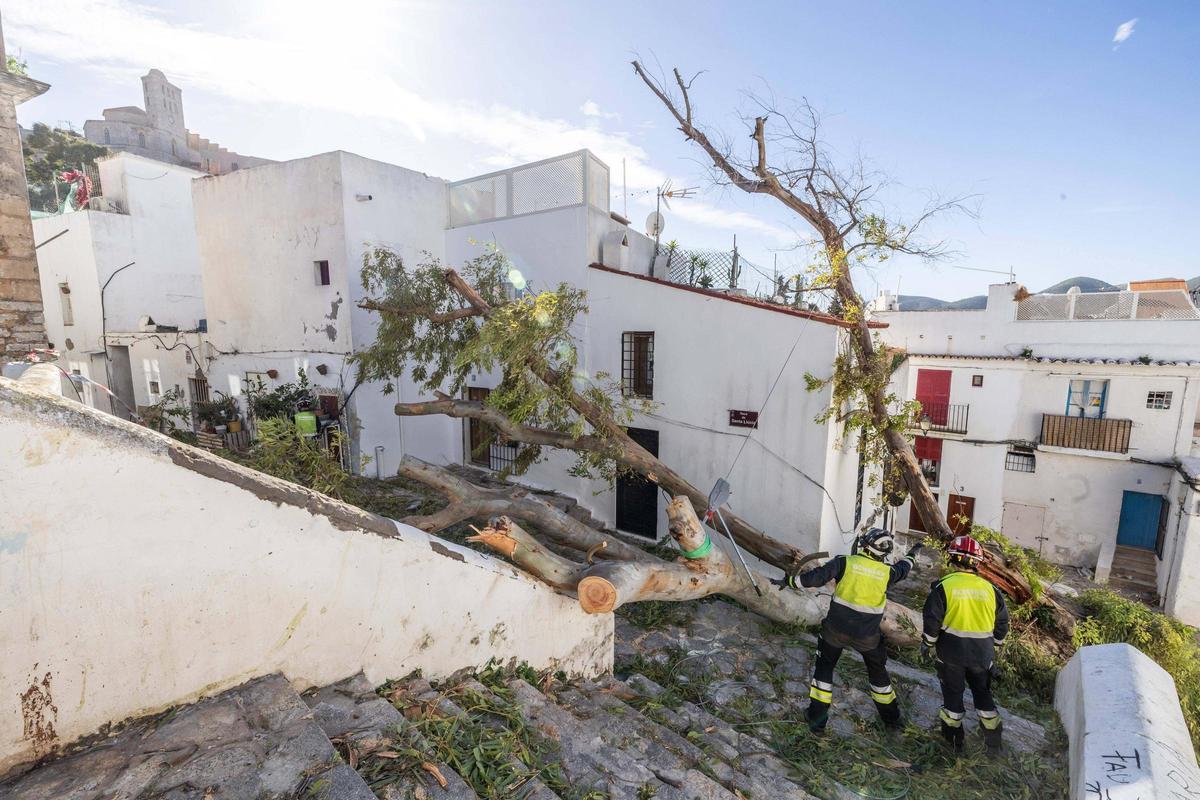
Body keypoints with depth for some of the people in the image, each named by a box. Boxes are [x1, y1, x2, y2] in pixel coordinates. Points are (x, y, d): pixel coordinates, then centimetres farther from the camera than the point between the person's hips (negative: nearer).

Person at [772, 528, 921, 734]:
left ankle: (817, 718, 15)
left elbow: (817, 576, -17)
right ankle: (891, 718, 42)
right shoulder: (886, 571, -4)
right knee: (878, 670, 27)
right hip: (867, 634, 2)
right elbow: (902, 570, 19)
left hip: (836, 629, -2)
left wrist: (789, 580, -5)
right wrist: (912, 554, 39)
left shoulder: (845, 562, -13)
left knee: (824, 666, 15)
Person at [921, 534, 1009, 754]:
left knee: (953, 691, 13)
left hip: (951, 652, -3)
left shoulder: (944, 586, -15)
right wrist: (994, 647, 23)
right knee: (982, 692, 21)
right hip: (982, 652, 3)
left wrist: (927, 643, 3)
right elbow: (1001, 623, 7)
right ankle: (993, 740, 30)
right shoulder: (990, 589, -3)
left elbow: (932, 620, -13)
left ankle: (953, 737, 25)